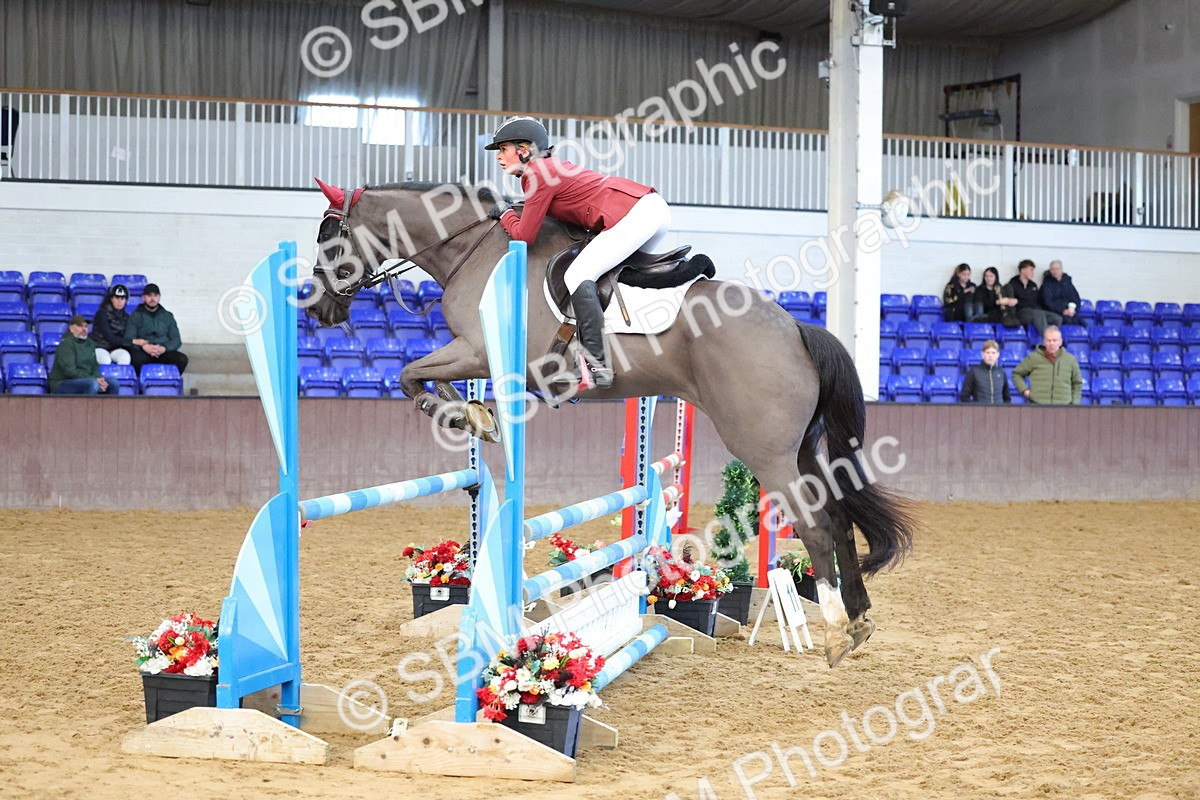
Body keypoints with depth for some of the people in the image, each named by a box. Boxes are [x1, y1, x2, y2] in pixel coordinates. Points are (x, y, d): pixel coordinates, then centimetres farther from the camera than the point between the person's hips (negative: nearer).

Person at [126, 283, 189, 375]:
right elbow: (129, 339, 0)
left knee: (182, 359, -29)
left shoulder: (168, 316, 20)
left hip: (164, 352, 2)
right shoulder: (135, 316, 13)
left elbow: (176, 340, 11)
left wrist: (164, 348, -12)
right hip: (143, 352, -2)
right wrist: (144, 347, -20)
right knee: (136, 359, -38)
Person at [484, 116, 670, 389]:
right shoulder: (554, 167, 22)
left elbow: (524, 235, -4)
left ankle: (597, 365, -24)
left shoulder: (539, 174, -5)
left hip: (634, 215, -10)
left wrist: (506, 213, 16)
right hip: (655, 205, 10)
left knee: (577, 276, -16)